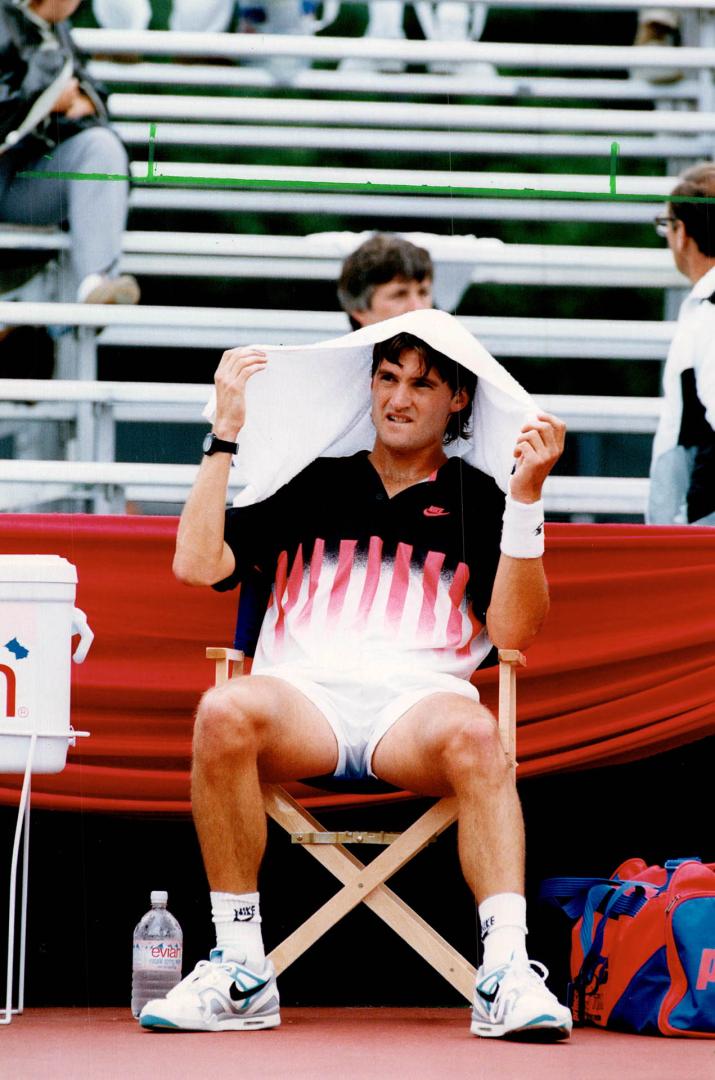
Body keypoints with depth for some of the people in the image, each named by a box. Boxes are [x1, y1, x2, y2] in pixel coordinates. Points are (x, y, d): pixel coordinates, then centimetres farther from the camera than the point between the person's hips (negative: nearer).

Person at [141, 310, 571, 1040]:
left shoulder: (481, 503, 19)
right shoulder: (309, 486, 23)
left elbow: (513, 632, 4)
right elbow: (196, 566, 10)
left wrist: (527, 495, -2)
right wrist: (227, 432, 9)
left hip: (419, 701, -1)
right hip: (303, 697, 1)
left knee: (473, 734, -38)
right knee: (223, 713, -35)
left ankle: (506, 972, -48)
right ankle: (240, 971, -29)